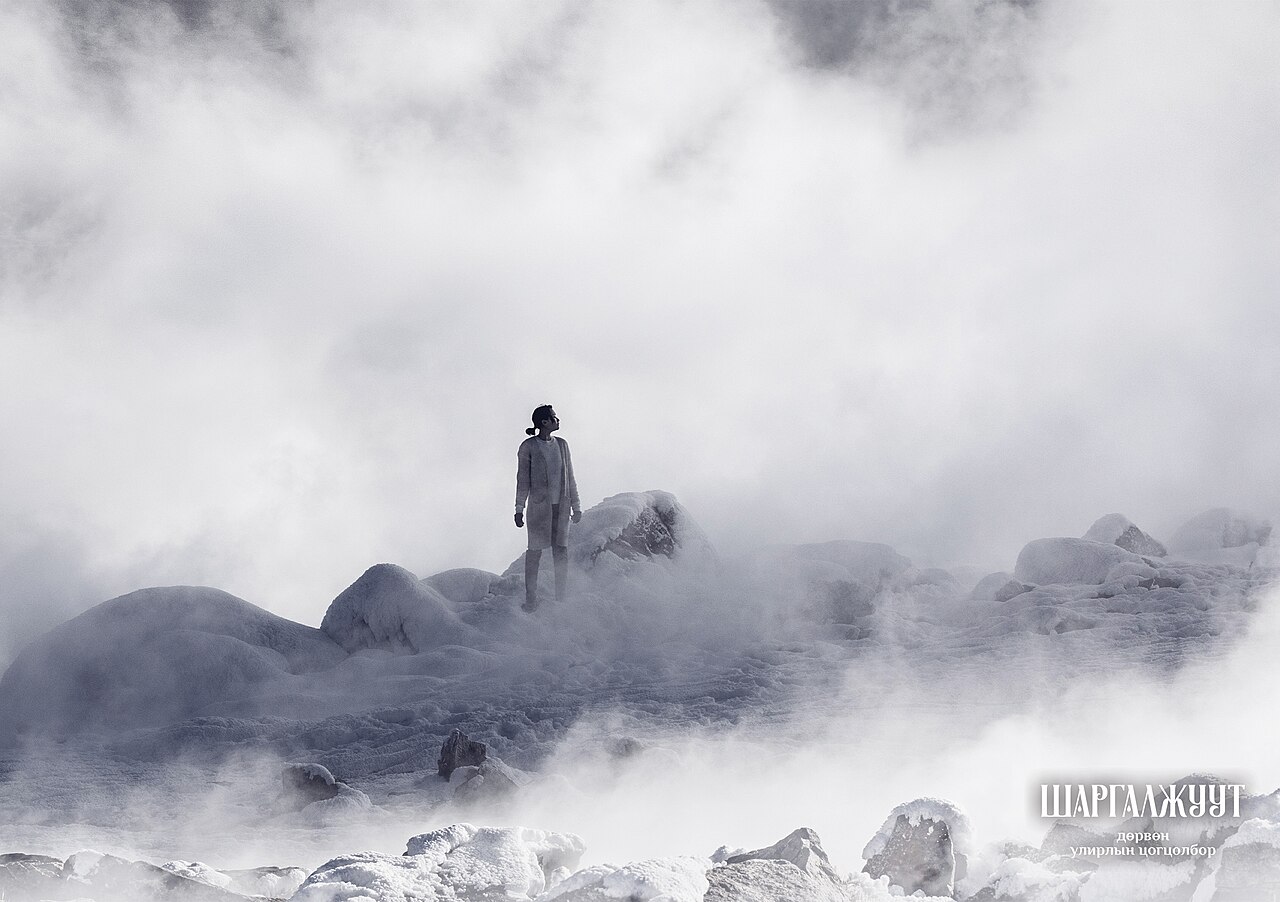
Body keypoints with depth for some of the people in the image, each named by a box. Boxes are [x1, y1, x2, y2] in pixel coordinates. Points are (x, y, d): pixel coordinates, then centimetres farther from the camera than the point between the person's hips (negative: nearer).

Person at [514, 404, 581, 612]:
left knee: (561, 551, 3)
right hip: (539, 504, -4)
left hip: (561, 505, 4)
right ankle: (531, 599, 4)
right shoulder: (528, 447, -3)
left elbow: (570, 477, 15)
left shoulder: (562, 444, 11)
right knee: (535, 551, -2)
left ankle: (561, 598, 10)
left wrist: (576, 506, 13)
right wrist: (519, 509, -7)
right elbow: (522, 480, -3)